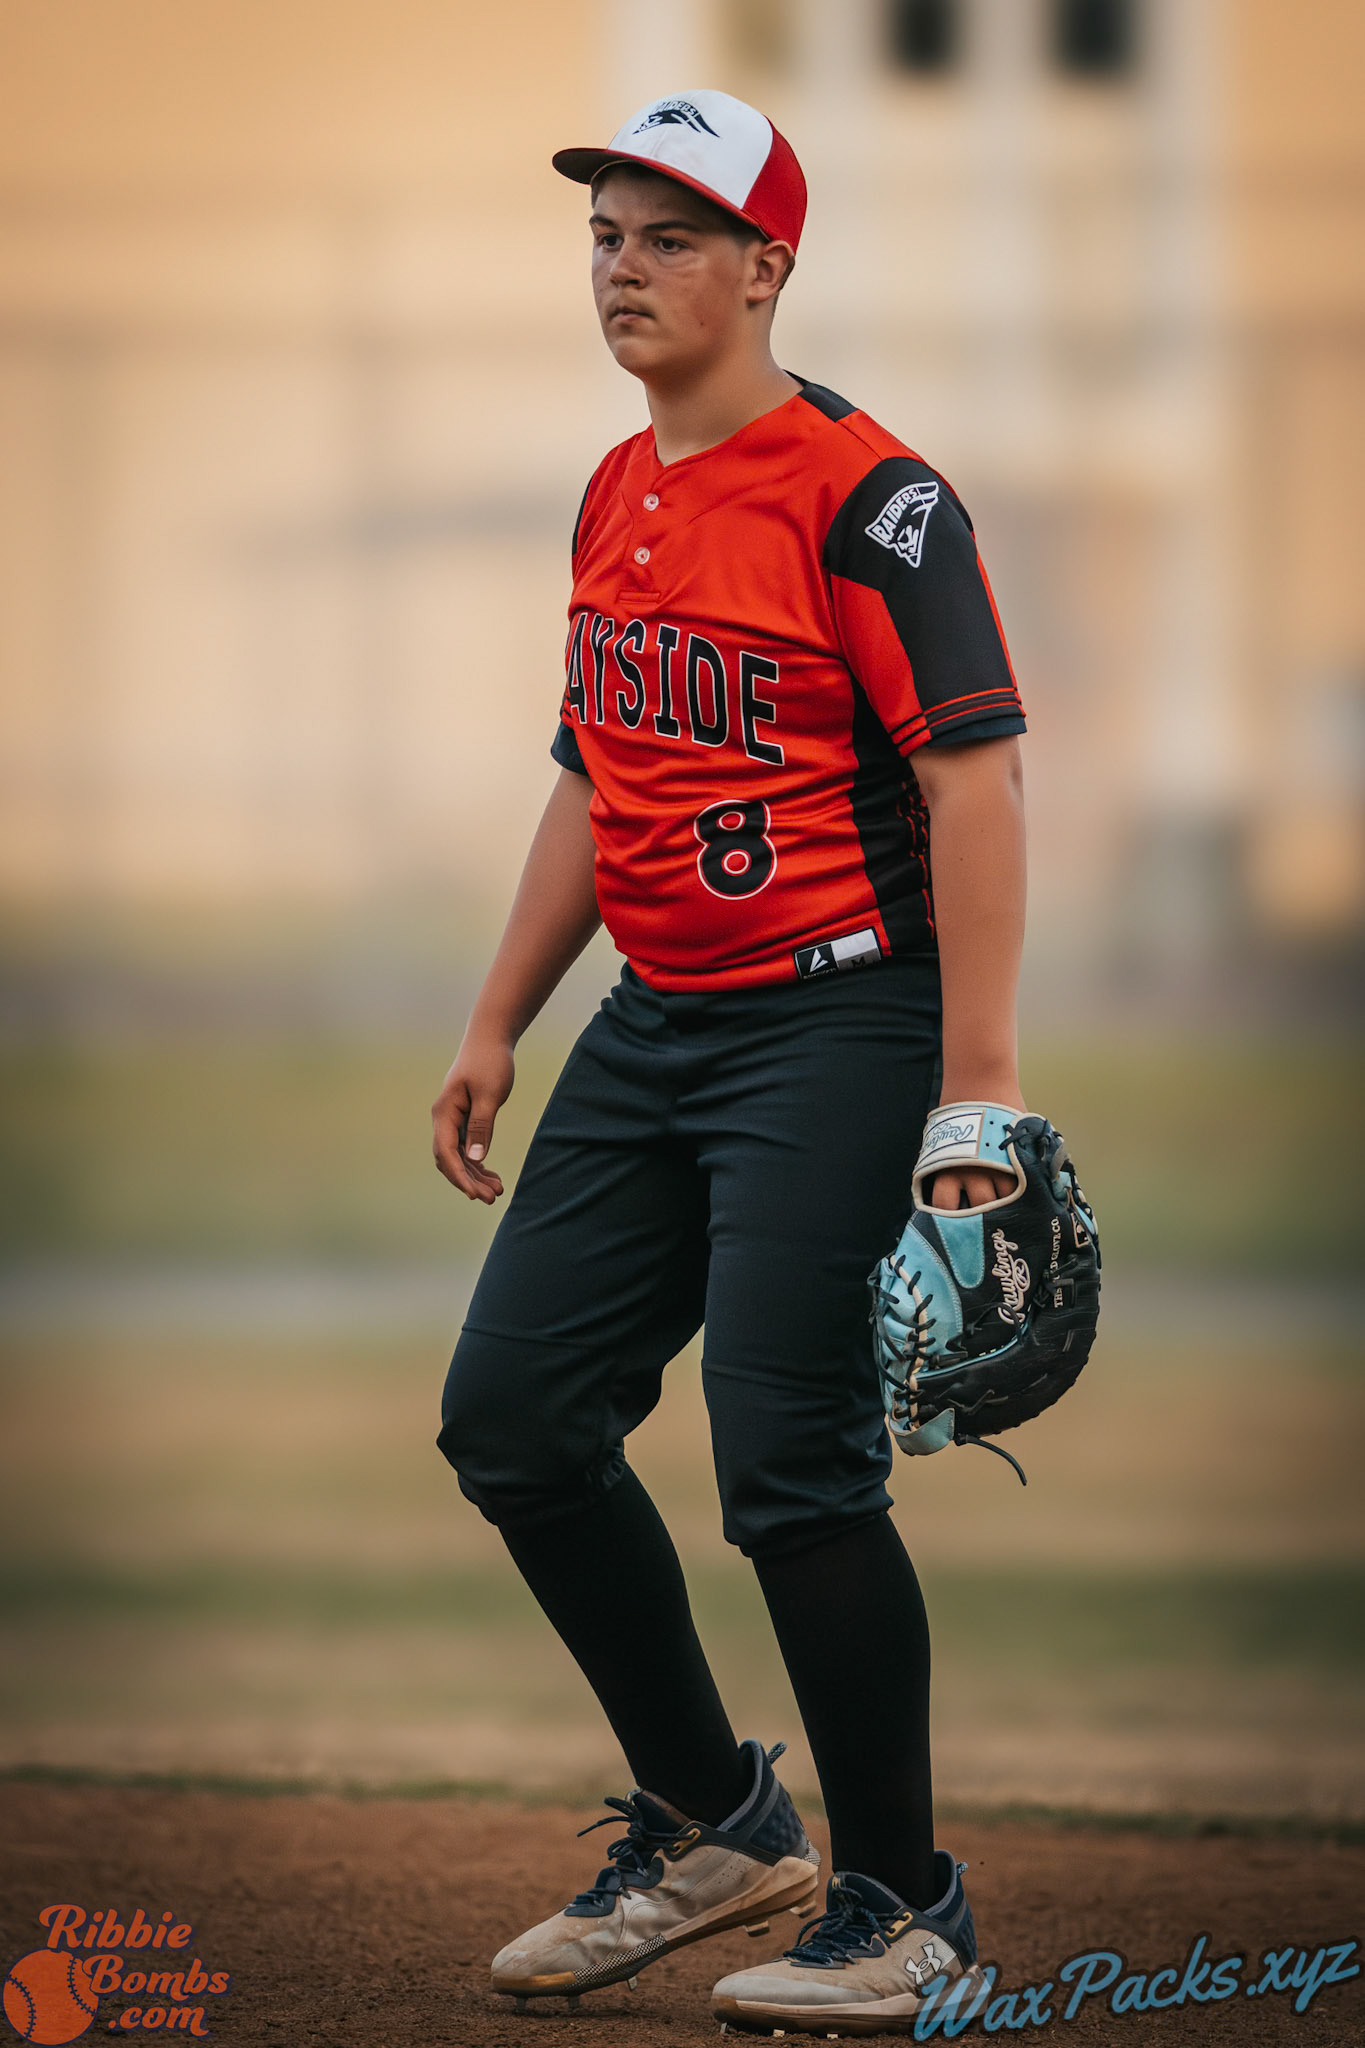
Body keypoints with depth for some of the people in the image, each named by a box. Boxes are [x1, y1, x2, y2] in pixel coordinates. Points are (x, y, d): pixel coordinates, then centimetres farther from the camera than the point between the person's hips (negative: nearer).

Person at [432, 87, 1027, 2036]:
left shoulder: (864, 493, -13)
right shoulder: (617, 500, 14)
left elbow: (974, 778, -18)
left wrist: (977, 1088, -23)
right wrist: (496, 1030, 21)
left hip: (835, 1027, -9)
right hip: (650, 1031, 9)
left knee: (790, 1458, -12)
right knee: (515, 1416, 7)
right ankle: (712, 1826, 22)